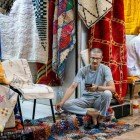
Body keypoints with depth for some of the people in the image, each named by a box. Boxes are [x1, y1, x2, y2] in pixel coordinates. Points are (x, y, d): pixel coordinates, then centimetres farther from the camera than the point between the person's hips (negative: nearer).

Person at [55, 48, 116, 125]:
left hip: (99, 99, -2)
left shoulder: (105, 69, -12)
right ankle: (91, 113, -14)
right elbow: (72, 87, -13)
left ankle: (100, 118, -12)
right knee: (65, 105, -21)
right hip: (86, 98, 2)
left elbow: (112, 88, -23)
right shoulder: (83, 70, -7)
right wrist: (62, 102, -26)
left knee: (107, 93, -36)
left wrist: (97, 88, -41)